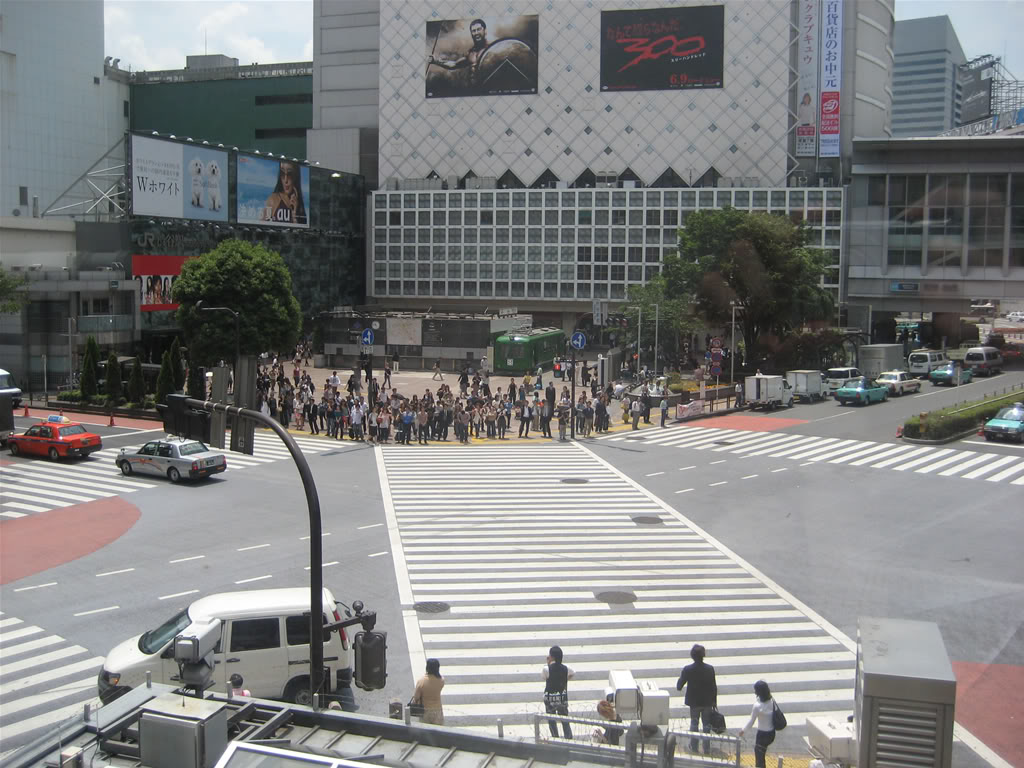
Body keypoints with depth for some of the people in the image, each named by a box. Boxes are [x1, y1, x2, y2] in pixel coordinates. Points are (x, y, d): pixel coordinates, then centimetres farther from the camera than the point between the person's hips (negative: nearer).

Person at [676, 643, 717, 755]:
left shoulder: (687, 669, -19)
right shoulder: (710, 669, -16)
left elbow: (679, 687, -10)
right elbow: (714, 687, -8)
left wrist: (680, 677, 9)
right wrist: (714, 701, 6)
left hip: (694, 702, 0)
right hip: (707, 702, 0)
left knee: (694, 724, 19)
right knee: (707, 725, 15)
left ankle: (694, 748, 27)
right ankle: (707, 749, 21)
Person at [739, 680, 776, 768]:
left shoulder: (758, 706, -26)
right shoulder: (771, 701, -7)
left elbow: (751, 721, -14)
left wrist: (742, 730, 0)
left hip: (763, 734, -7)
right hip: (772, 733, 7)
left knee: (759, 759, 9)